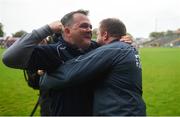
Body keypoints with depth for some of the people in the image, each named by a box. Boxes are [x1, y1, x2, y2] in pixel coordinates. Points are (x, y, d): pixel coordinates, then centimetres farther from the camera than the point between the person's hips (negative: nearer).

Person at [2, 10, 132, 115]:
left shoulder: (95, 48, -3)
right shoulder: (53, 52, -19)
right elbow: (10, 58, -30)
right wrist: (47, 29, -27)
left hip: (92, 111, 6)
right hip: (58, 112, -6)